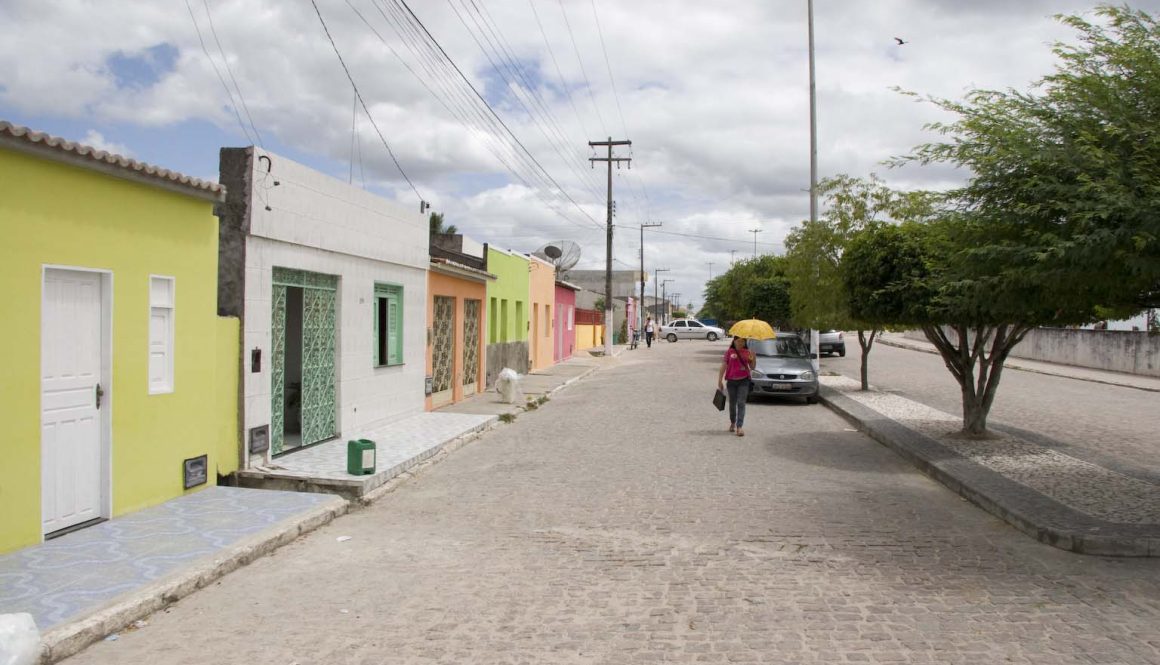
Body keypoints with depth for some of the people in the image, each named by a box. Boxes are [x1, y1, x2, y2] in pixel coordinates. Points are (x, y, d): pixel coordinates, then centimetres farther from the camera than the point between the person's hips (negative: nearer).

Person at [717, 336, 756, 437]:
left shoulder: (747, 352, 5)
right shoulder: (729, 352, 0)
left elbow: (752, 367, 9)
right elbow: (723, 367, 1)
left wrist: (754, 359, -11)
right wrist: (720, 381, -3)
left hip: (743, 381, 0)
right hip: (731, 381, 0)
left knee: (741, 403, -9)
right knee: (732, 403, 13)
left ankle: (739, 427, -13)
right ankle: (732, 423, 34)